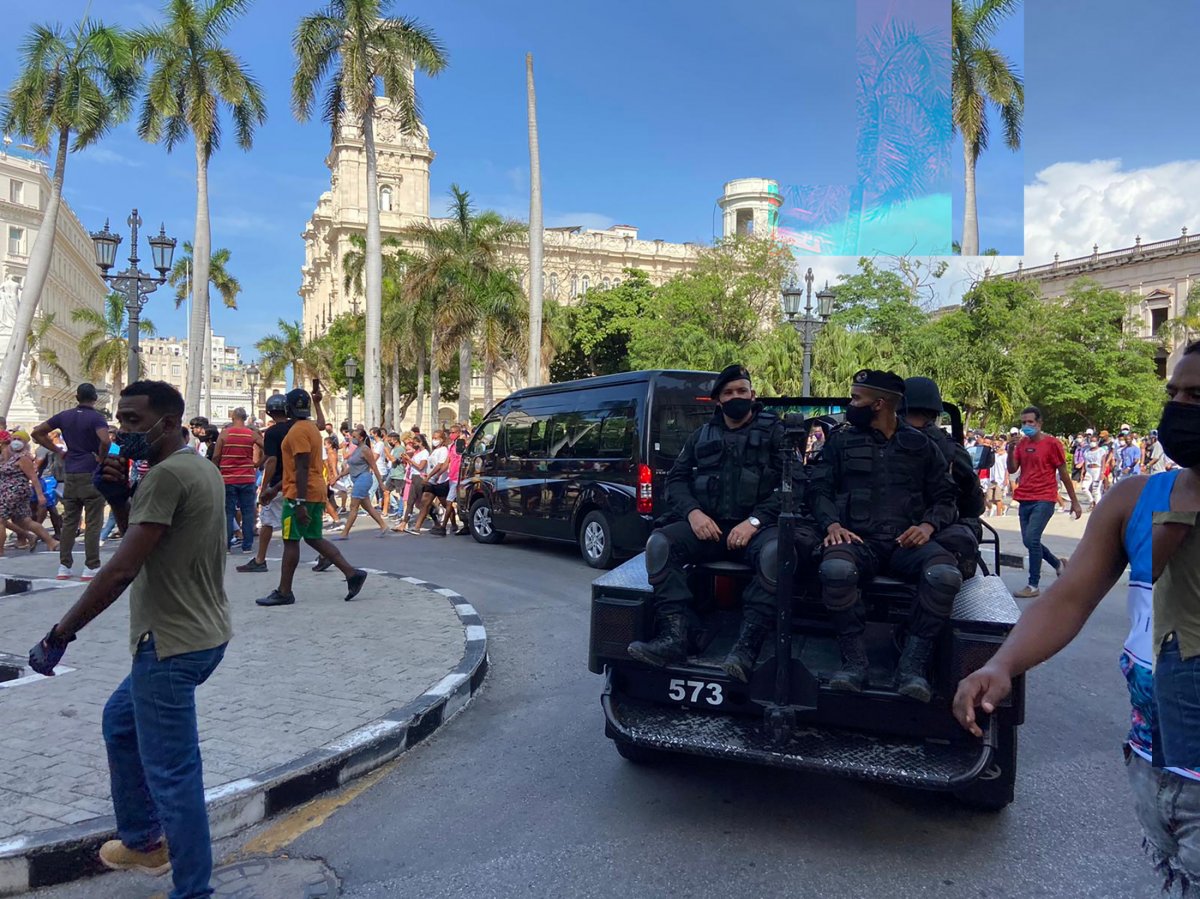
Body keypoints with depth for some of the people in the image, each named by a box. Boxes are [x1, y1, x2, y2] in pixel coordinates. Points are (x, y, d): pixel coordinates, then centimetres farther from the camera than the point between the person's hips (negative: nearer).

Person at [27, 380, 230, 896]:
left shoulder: (166, 474, -19)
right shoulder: (200, 467, 11)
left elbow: (122, 570, -23)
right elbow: (145, 544, 17)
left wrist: (60, 634, -16)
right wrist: (121, 500, 1)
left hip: (172, 644, -10)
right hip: (199, 634, 10)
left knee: (171, 774, -1)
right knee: (120, 719, 28)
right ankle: (143, 841, 40)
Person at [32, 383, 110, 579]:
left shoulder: (64, 416, 8)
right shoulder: (96, 418, -9)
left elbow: (37, 432, 12)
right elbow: (105, 440, -28)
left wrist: (58, 450, 11)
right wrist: (101, 458, -12)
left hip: (70, 474, 5)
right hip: (91, 475, -5)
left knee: (69, 522, 12)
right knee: (93, 523, 0)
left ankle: (64, 566, 15)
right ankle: (91, 567, 1)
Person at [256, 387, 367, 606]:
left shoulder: (298, 431, -14)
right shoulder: (311, 427, 16)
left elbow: (302, 469, -21)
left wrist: (300, 502, -23)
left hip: (301, 495, -9)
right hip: (316, 493, 9)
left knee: (290, 541, -1)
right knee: (313, 538, 12)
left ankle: (284, 592, 7)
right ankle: (352, 573, 6)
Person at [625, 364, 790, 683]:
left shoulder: (774, 432, 8)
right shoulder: (702, 435, 19)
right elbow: (676, 478, 14)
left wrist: (755, 521, -18)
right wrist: (693, 512, -8)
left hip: (754, 526, -3)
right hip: (707, 525, 3)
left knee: (776, 554, -37)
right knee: (659, 543, -25)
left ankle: (747, 646, -37)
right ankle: (673, 636, -31)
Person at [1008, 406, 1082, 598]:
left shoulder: (1051, 443, -6)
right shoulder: (1022, 443, 9)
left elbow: (1064, 474, -2)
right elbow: (1012, 469, 3)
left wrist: (1074, 502, 2)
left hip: (1044, 500, -6)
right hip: (1025, 500, 6)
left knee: (1032, 539, -16)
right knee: (1028, 541, 12)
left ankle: (1033, 585, -6)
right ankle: (1058, 564, 37)